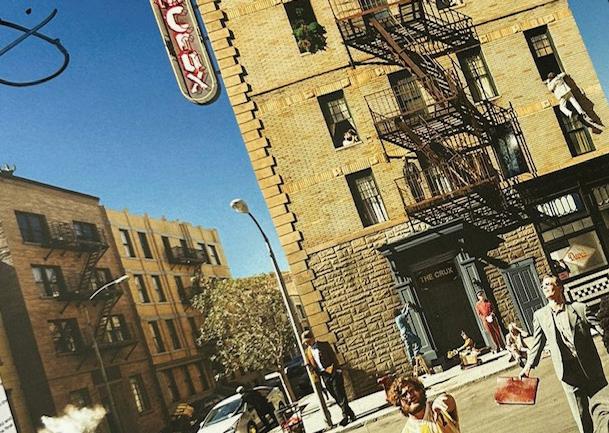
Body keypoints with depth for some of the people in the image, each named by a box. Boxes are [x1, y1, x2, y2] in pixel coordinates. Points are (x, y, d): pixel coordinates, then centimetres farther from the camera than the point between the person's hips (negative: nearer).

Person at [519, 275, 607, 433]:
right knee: (582, 418, 5)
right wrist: (528, 366, 0)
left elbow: (601, 329, -1)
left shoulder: (580, 308, 1)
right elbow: (537, 344, 7)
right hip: (569, 375, 1)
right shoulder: (540, 315, 5)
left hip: (592, 371, 0)